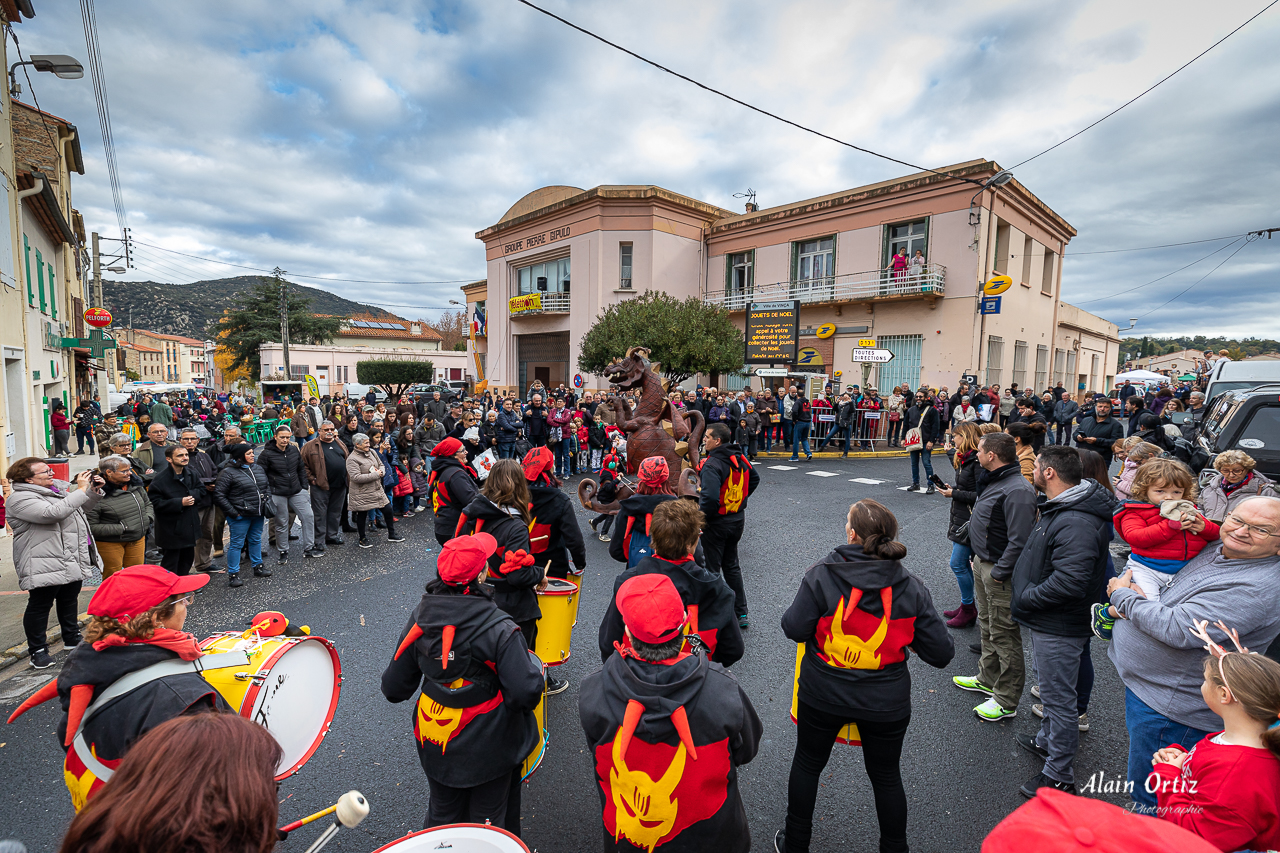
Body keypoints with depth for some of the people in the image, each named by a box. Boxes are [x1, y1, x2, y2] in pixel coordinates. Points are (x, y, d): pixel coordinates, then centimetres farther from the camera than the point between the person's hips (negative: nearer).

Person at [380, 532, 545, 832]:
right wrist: (532, 663, -9)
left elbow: (394, 688, -2)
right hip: (487, 749, -4)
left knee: (441, 816, 31)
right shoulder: (499, 629, -29)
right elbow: (526, 694, -29)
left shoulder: (421, 617, -14)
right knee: (485, 820, 23)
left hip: (435, 747, 4)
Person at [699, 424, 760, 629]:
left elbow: (710, 498, -35)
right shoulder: (739, 458, 3)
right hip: (738, 518, 8)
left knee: (711, 569, 5)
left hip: (717, 523, -8)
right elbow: (754, 478, 20)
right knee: (732, 565, 21)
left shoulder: (712, 465, -24)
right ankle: (740, 613, 27)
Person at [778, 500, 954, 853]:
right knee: (886, 776, 25)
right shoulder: (912, 588, -13)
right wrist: (907, 636, 7)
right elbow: (942, 653, -10)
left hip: (822, 695, -1)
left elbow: (794, 629, -18)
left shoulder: (821, 575, -21)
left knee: (807, 764, 23)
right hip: (886, 703, 1)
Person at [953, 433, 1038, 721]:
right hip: (982, 563, 10)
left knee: (1004, 635, 3)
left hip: (1000, 572, -10)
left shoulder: (1018, 490, -25)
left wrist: (999, 573, -22)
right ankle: (988, 679, 41)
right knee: (987, 625, 23)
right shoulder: (993, 481, 7)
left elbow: (1019, 541, -27)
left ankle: (1006, 702, 16)